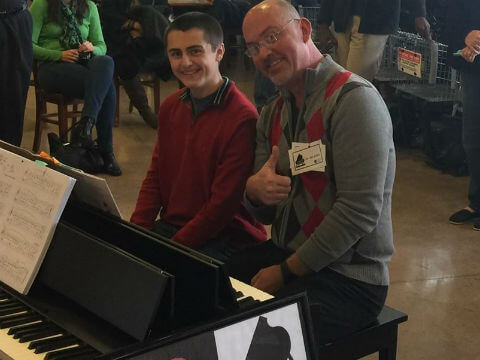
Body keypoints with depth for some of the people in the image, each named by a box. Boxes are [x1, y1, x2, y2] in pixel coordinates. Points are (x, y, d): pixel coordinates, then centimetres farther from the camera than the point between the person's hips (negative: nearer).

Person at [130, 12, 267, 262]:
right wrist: (135, 232, -4)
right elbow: (155, 177, 10)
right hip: (170, 225, 7)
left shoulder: (242, 119, -18)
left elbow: (222, 205, -17)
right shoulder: (170, 107, 6)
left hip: (225, 239, -6)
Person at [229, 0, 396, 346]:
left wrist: (285, 272, -14)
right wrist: (255, 191, -14)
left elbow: (359, 213, -22)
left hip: (349, 278, -7)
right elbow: (266, 213, 11)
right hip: (284, 253, 7)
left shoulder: (353, 98, -16)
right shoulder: (272, 113, 10)